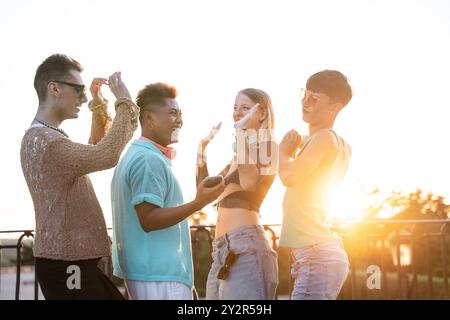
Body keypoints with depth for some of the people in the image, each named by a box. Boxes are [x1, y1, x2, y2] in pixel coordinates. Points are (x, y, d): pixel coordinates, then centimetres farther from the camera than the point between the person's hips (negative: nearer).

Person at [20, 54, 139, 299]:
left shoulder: (48, 137, 16)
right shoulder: (42, 141, -19)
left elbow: (93, 153, 29)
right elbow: (107, 156, -26)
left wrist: (99, 105, 19)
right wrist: (124, 102, -14)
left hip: (75, 262, 10)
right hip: (65, 266, -10)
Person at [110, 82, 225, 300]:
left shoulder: (135, 155, 16)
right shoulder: (149, 160, -16)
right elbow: (149, 219, -23)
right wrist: (199, 203, -27)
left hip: (150, 272, 10)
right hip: (160, 275, -10)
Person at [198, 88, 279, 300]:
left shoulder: (267, 145, -1)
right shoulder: (238, 156, 23)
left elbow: (249, 183, -20)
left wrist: (241, 132, -14)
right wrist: (203, 146, 22)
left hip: (245, 245, -9)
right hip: (223, 249, 9)